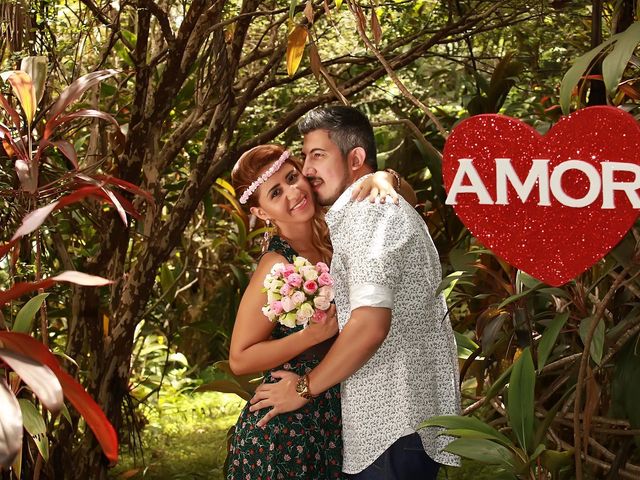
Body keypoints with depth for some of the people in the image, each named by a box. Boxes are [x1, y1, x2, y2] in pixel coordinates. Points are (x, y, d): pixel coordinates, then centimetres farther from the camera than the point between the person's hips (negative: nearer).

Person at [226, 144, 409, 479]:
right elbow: (240, 359, -16)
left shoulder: (330, 237, -2)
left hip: (334, 423, 6)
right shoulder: (278, 266, -19)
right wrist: (314, 334, -24)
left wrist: (383, 180, -12)